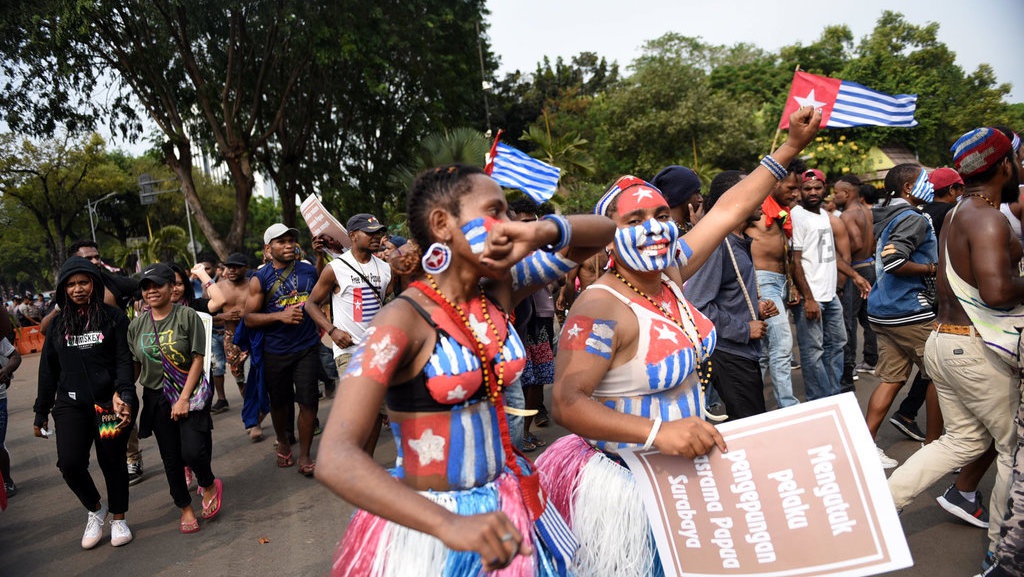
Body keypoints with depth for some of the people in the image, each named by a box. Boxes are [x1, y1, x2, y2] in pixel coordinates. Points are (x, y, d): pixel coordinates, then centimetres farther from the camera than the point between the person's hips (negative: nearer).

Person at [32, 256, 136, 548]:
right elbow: (48, 369, 14)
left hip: (109, 402, -2)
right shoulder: (58, 323, 10)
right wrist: (41, 412, 13)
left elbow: (125, 360, -7)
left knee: (112, 461, 6)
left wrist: (123, 394, -23)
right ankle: (95, 509, 17)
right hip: (71, 404, 3)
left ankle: (118, 519, 27)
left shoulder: (113, 317, -1)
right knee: (69, 463, -11)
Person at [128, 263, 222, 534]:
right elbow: (133, 365, 8)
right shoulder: (138, 324, 3)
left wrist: (184, 398, -15)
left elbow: (197, 359, -10)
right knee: (171, 458, 9)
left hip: (191, 396, -4)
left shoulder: (187, 316, -8)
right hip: (157, 398, 4)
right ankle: (185, 508, 27)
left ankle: (209, 485, 18)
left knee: (193, 451, -14)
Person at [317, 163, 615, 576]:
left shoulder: (497, 293, -2)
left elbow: (601, 234, 4)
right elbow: (336, 459, -29)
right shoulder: (403, 319, -20)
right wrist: (450, 525, -42)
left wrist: (541, 231, -18)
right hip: (427, 528, -6)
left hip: (507, 513, 7)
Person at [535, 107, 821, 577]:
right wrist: (657, 432, -42)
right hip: (628, 488, -8)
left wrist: (791, 146, 9)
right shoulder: (600, 309, -24)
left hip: (686, 470, 8)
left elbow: (729, 210, 6)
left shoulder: (668, 274, -1)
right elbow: (567, 402, -33)